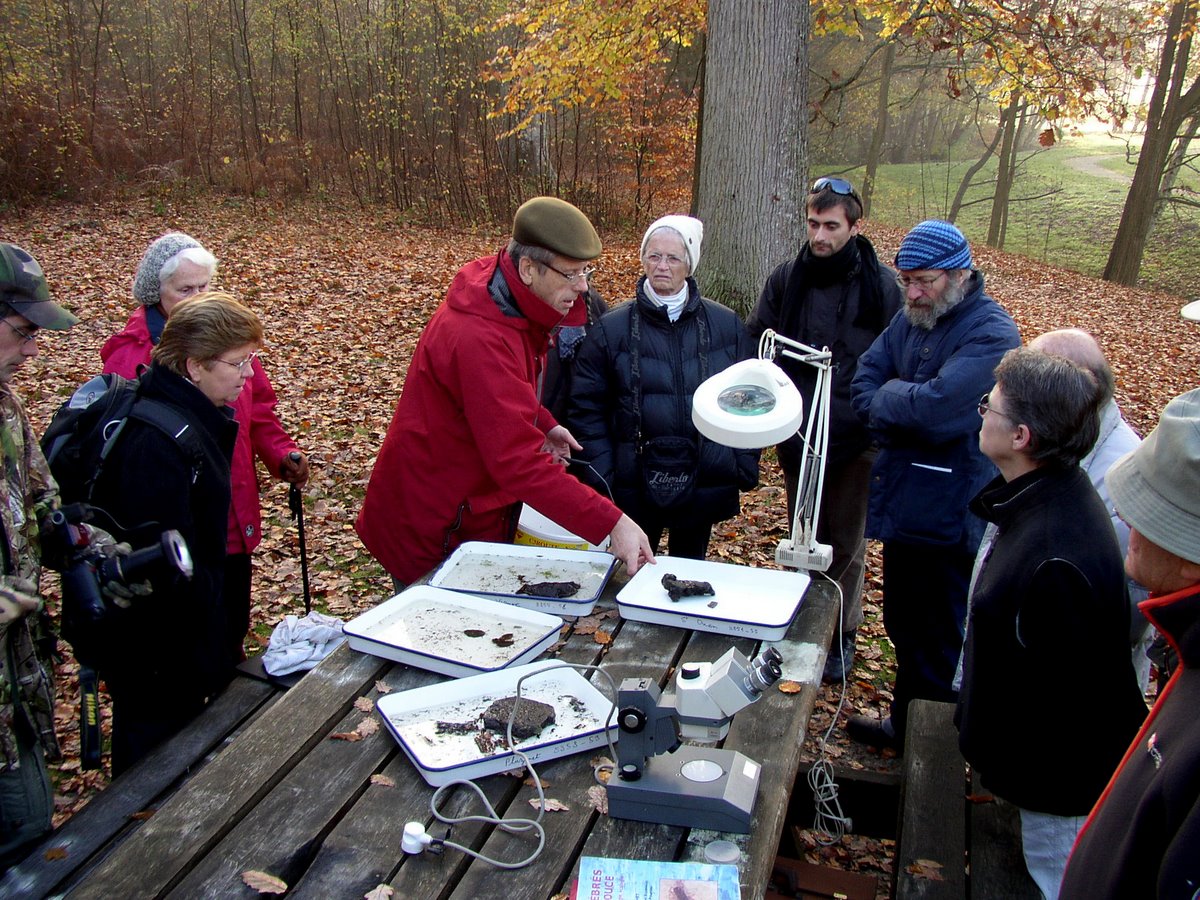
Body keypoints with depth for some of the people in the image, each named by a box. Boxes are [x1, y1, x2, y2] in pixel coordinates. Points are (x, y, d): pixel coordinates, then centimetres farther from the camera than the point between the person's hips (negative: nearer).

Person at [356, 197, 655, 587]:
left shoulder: (511, 304, 0)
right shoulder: (479, 339, -32)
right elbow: (520, 461, -37)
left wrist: (544, 424, 3)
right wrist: (610, 523, -39)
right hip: (432, 534, -9)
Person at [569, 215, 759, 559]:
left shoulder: (726, 325, 1)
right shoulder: (611, 328, -3)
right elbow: (586, 406, -2)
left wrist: (745, 464, 1)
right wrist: (600, 475, -8)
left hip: (704, 485, 1)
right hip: (634, 486, -1)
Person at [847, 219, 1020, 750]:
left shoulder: (991, 334, -19)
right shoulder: (911, 319, 6)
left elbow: (936, 407, -30)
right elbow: (864, 381, 2)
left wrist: (887, 397, -11)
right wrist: (905, 406, -16)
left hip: (948, 513, -8)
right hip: (902, 502, 8)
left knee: (939, 639, 8)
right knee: (903, 626, 22)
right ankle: (905, 724, 41)